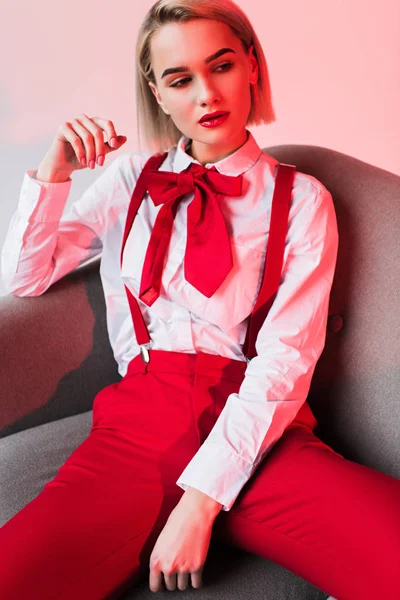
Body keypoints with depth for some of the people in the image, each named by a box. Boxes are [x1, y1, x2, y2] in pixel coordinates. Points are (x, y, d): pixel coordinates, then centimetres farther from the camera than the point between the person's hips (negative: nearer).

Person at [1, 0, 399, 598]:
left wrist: (202, 501, -15)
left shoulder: (300, 199, 7)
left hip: (256, 433, -1)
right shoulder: (131, 178, 17)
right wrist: (56, 169, 1)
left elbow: (286, 358, -5)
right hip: (141, 420, 2)